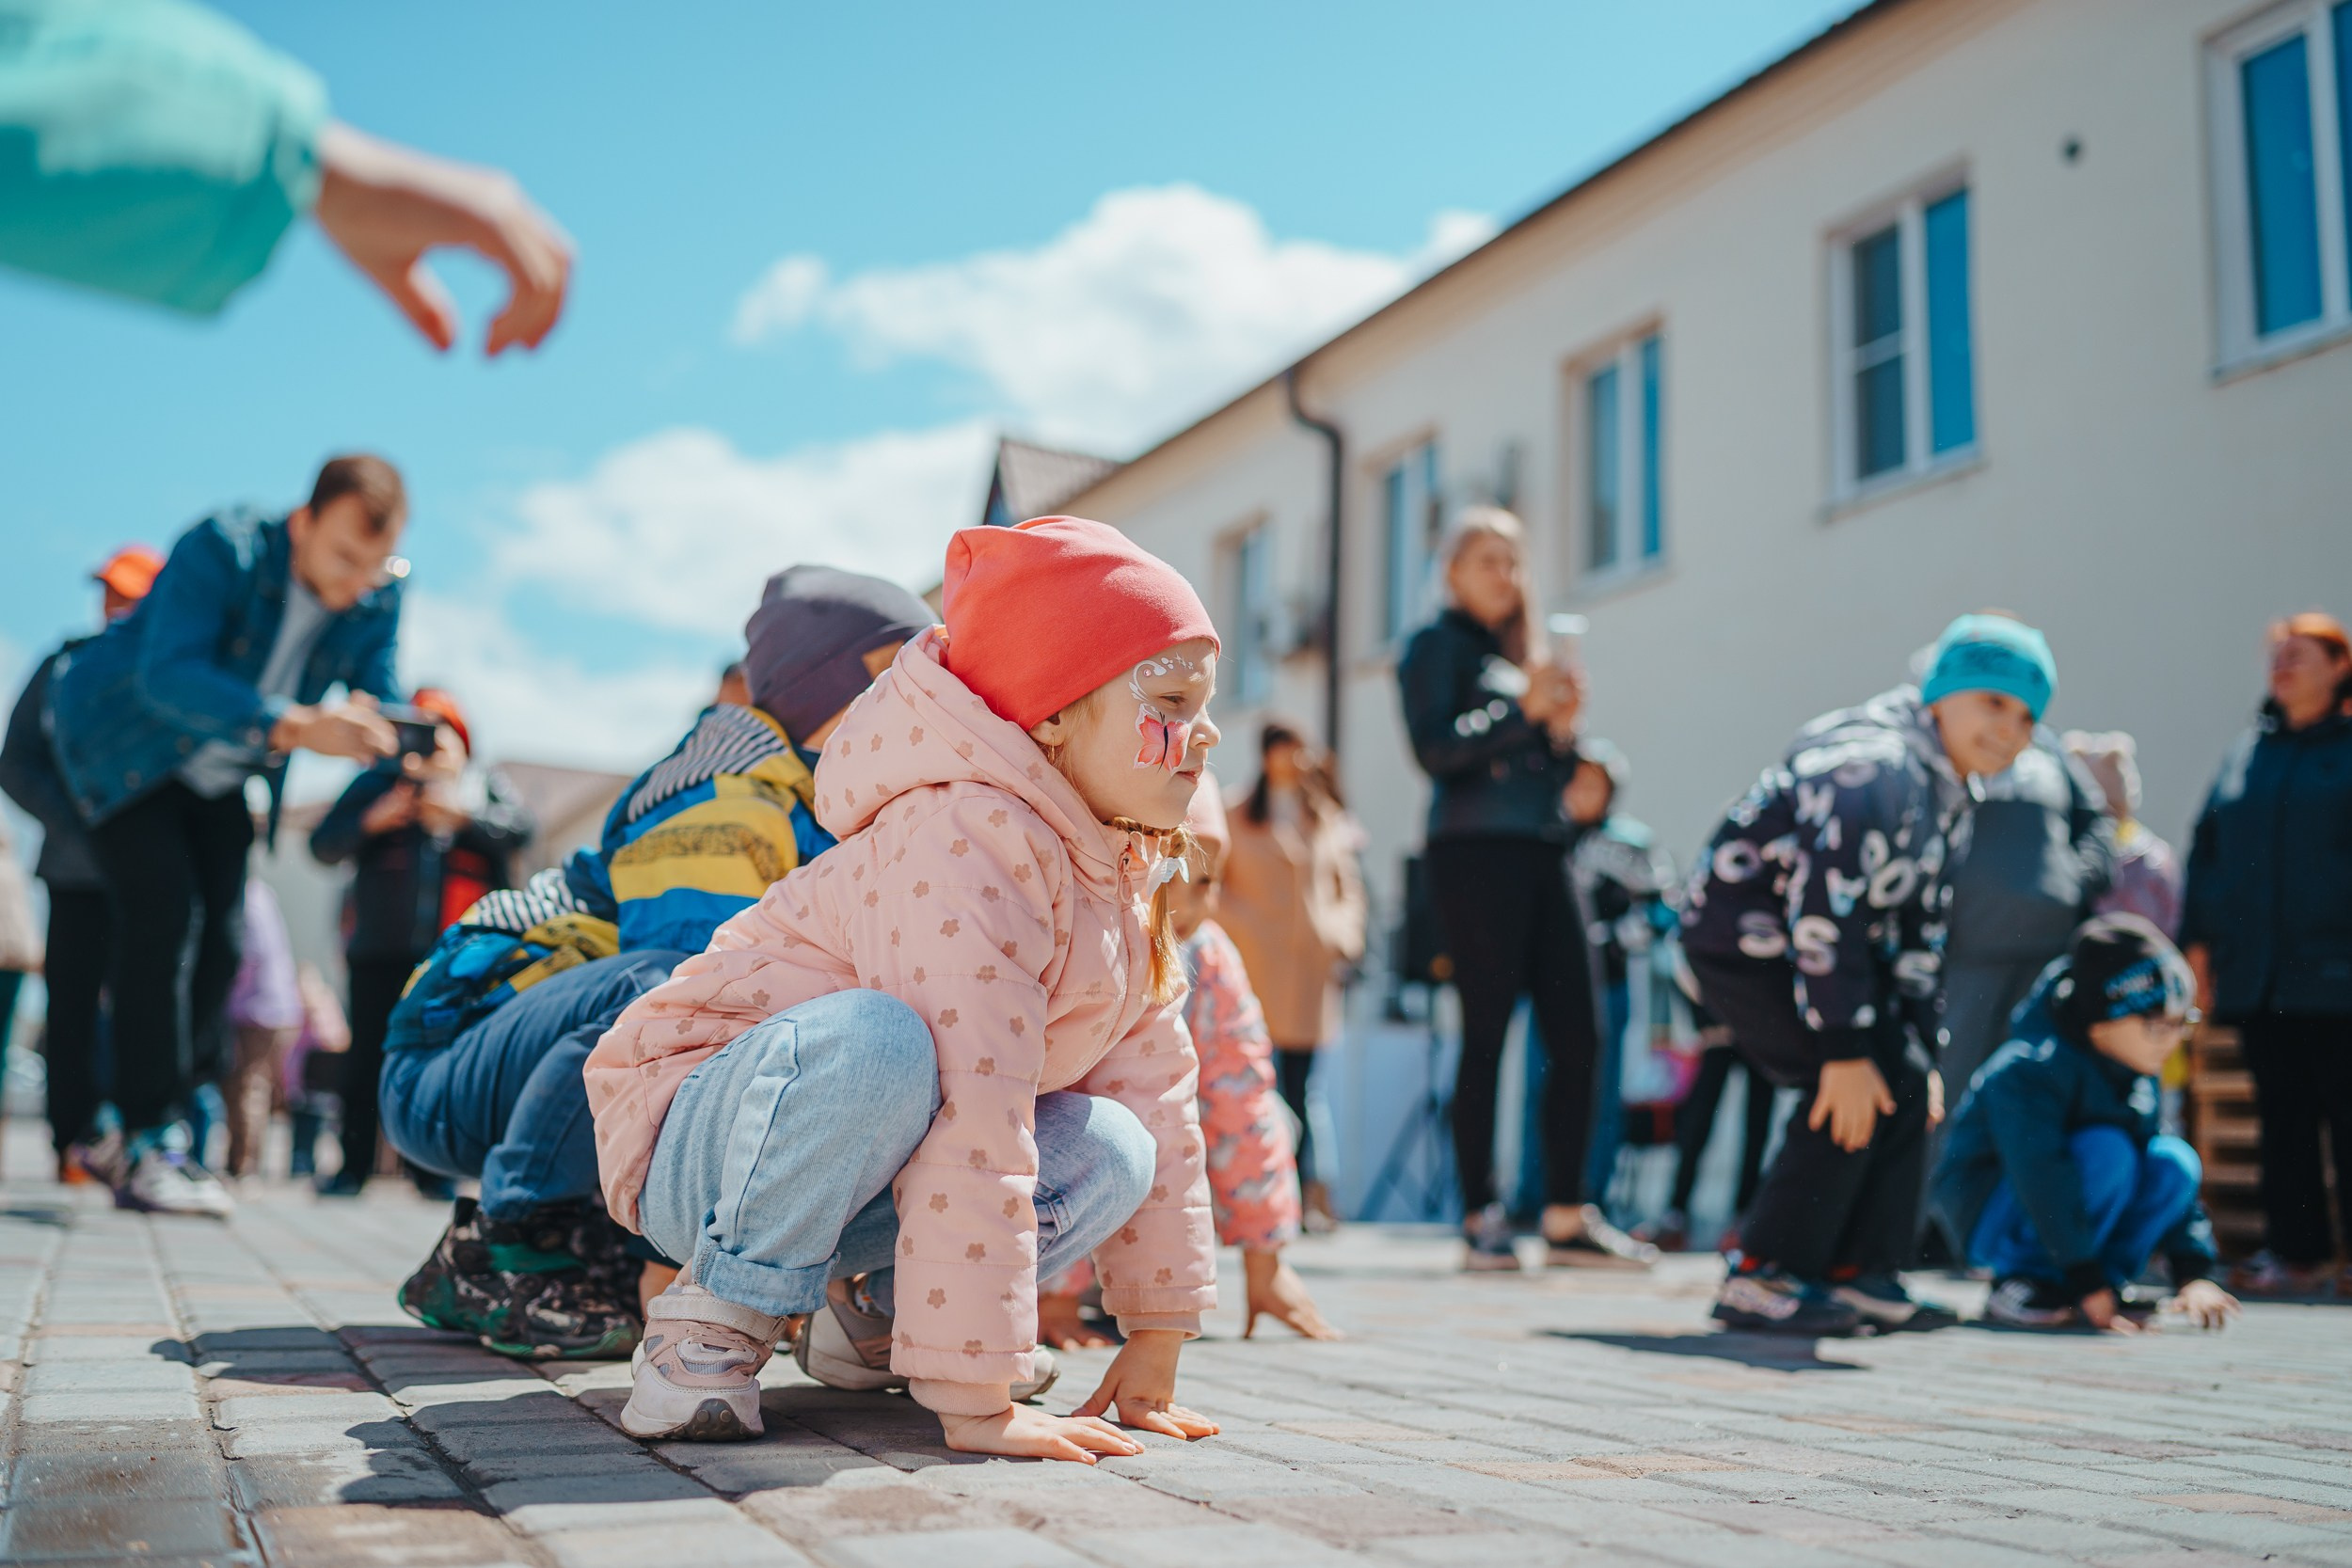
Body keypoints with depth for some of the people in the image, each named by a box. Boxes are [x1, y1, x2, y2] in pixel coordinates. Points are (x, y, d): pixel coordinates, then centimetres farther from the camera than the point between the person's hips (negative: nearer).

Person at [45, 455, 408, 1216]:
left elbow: (382, 698, -12)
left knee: (220, 943, 1)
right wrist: (293, 726, -57)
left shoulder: (380, 597, -15)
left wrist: (364, 724, -38)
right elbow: (169, 675, -42)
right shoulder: (222, 549, -32)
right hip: (127, 744, -6)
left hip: (218, 775, 6)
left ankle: (143, 1130, 14)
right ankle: (141, 1148, -16)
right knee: (163, 913, -20)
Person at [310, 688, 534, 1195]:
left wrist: (464, 816, -15)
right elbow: (323, 845, 9)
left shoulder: (484, 782, 16)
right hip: (383, 952, 1)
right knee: (369, 1056, 0)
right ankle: (353, 1166, 8)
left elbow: (521, 826, -1)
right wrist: (370, 821, -9)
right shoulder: (379, 781, 15)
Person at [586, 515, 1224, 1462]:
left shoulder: (1128, 870, 0)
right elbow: (968, 1127, -36)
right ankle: (721, 1311, -16)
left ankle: (874, 1308, 8)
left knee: (1111, 1151, -16)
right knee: (876, 1040, -40)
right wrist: (976, 1399, -36)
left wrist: (1157, 1337, 0)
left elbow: (1154, 1084, 1)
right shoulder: (970, 841, -30)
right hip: (696, 1141, -8)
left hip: (846, 1167, 9)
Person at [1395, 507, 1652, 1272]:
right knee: (1486, 1034, -8)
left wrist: (1564, 727, 3)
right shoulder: (1439, 644, 5)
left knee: (1577, 1034, 0)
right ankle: (1482, 1220, -2)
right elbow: (1433, 747, -10)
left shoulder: (1526, 652, 24)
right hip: (1475, 850, -7)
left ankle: (1567, 1218, 6)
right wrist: (1522, 708, -15)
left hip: (1543, 850, 7)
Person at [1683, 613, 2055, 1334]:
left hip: (1805, 941, 10)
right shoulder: (1876, 768, -25)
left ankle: (1859, 1271, 10)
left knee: (1907, 1082, 4)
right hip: (1743, 939, -10)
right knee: (1859, 1091, -18)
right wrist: (1845, 1051, -29)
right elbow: (1826, 909, -31)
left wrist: (1920, 1042, 9)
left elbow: (1919, 920, 13)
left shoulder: (1946, 787, 8)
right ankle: (1763, 1279, -11)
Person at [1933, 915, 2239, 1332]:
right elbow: (2041, 1176, -33)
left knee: (2174, 1162, -15)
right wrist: (2089, 1286, -35)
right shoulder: (2029, 1071, -26)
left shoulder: (2138, 1076, 0)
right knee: (2106, 1152, -31)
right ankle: (2022, 1277, -17)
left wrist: (2194, 1274, -10)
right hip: (1989, 1214, -7)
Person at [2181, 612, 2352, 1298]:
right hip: (2258, 973, 5)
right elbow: (2206, 846, 16)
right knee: (2281, 1110, 8)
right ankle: (2294, 1249, 14)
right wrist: (2198, 939, 9)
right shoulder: (2248, 751, 15)